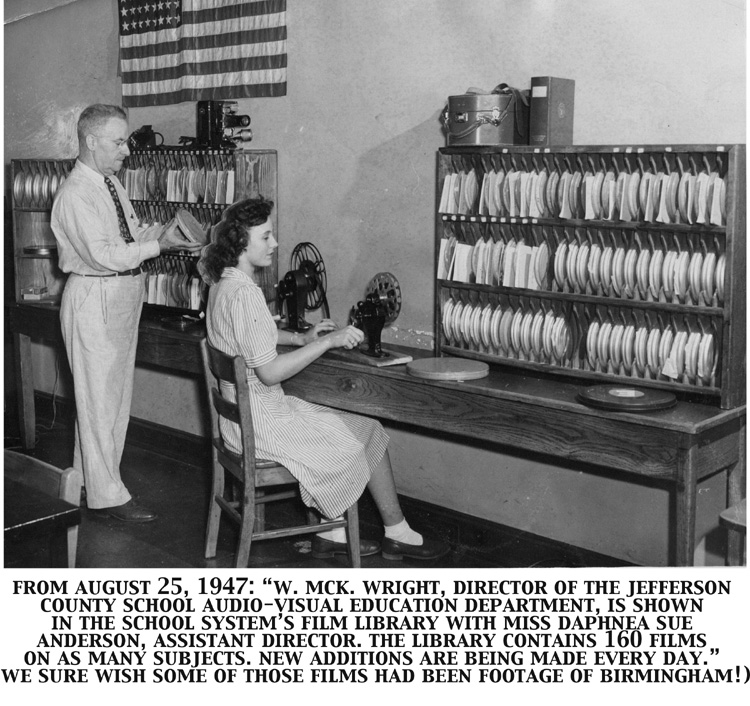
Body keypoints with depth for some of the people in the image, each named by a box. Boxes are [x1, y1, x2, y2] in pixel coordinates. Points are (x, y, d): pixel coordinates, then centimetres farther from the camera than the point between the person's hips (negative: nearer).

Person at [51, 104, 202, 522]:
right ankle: (106, 495, 7)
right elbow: (103, 255, -25)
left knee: (118, 392, 17)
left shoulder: (112, 183, 11)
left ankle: (90, 476, 31)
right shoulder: (76, 194, -18)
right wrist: (159, 244, -24)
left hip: (124, 295, 9)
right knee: (99, 397, -2)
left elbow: (130, 236, 15)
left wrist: (164, 230, -2)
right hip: (95, 299, -9)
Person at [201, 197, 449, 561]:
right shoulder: (244, 293, -26)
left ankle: (332, 533, 16)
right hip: (262, 424, -10)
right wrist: (328, 342, -22)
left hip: (240, 415, 10)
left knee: (358, 430, 16)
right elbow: (269, 372, -27)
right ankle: (398, 535, 19)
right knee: (368, 434, 4)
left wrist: (301, 338, 12)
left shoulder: (224, 283, 7)